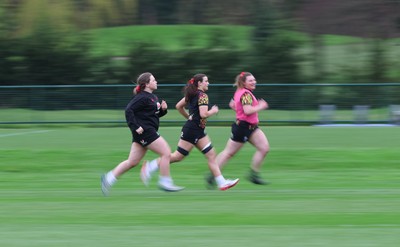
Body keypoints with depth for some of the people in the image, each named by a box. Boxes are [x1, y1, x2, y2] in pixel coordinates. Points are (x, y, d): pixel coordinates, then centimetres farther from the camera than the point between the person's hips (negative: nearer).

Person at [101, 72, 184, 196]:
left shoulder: (153, 97, 16)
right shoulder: (143, 97, -13)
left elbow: (156, 114, 26)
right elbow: (128, 110, -20)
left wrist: (163, 109, 5)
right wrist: (135, 127, -23)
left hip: (149, 131, 10)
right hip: (144, 131, -10)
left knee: (132, 162, 9)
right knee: (166, 153, -7)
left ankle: (109, 178, 11)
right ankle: (165, 182, -1)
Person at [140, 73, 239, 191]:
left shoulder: (192, 94, 12)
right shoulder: (202, 95, -14)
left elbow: (178, 106, 18)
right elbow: (203, 114, -24)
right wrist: (213, 111, -6)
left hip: (198, 131, 10)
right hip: (192, 130, -10)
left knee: (211, 155, 5)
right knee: (178, 156, -4)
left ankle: (221, 182, 4)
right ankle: (149, 167, 3)